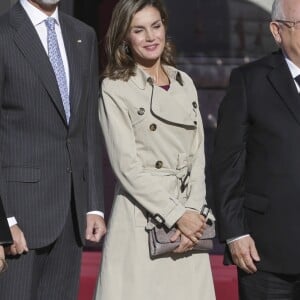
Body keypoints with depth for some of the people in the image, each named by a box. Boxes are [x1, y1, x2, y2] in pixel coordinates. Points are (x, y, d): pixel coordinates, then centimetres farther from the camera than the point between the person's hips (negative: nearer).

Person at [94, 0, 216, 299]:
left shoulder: (185, 84, 13)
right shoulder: (114, 90, -3)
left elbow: (197, 157, 10)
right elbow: (127, 166, -9)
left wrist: (192, 212, -5)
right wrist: (176, 215, -12)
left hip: (189, 221, 4)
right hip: (140, 220, -4)